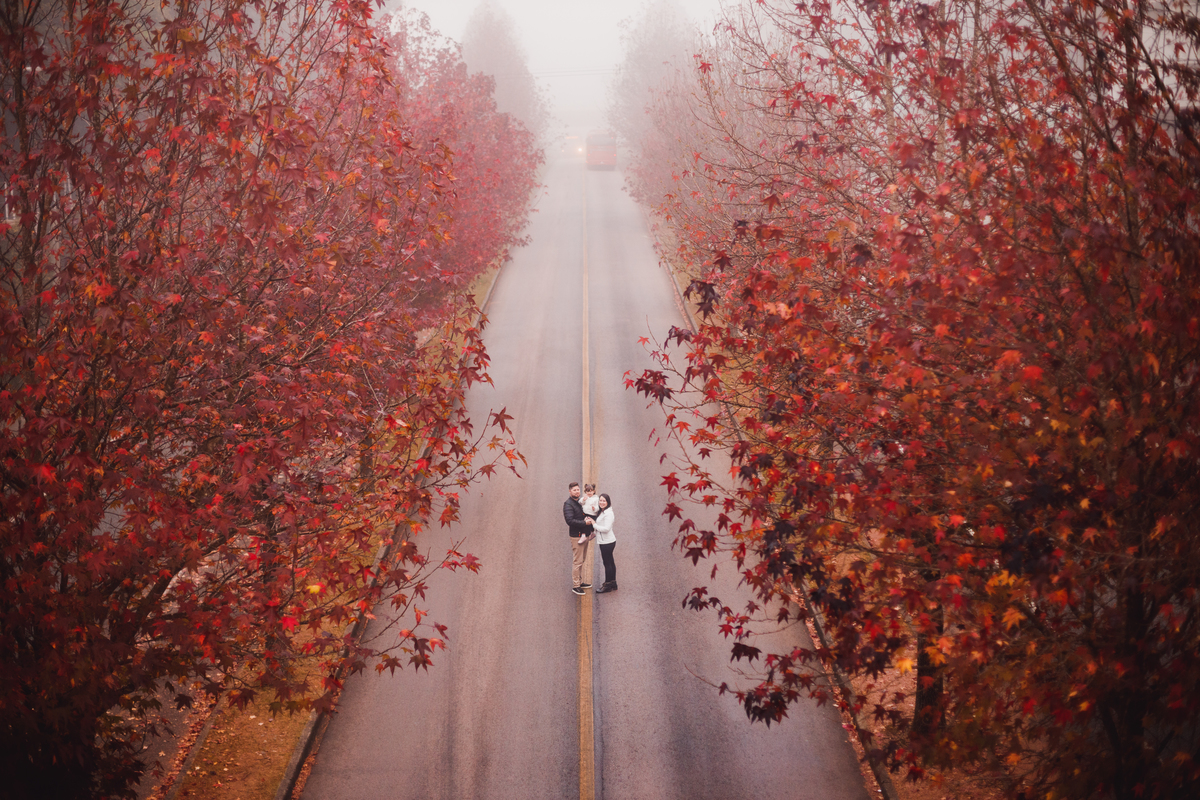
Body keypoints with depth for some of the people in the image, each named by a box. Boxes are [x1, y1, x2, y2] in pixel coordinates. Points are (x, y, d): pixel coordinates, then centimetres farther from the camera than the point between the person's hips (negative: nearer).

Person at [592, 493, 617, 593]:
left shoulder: (608, 513, -19)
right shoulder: (601, 512, 11)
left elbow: (606, 528, -25)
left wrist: (594, 524, -17)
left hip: (607, 542, -10)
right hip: (605, 541, 10)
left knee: (607, 563, -1)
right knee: (610, 562, 16)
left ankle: (607, 585, 7)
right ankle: (613, 584, 25)